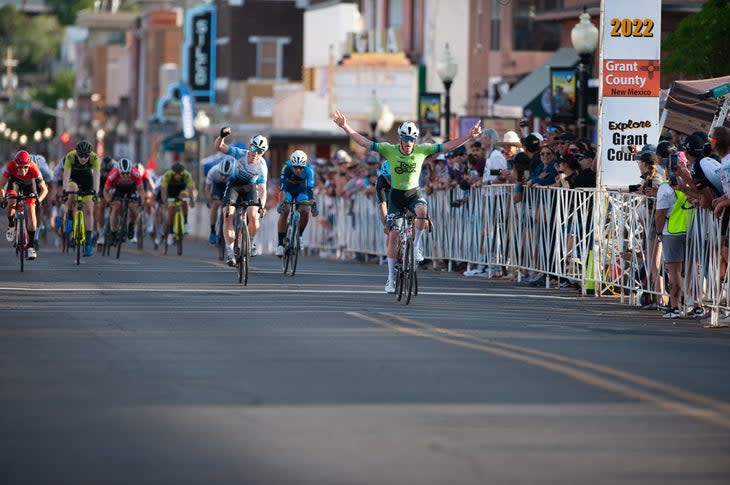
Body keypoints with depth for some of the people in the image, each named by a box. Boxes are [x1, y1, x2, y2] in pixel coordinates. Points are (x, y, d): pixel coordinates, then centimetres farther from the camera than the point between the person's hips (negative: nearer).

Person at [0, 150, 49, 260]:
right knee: (11, 203, -28)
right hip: (15, 182, 0)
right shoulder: (10, 166, -37)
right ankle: (11, 226, 3)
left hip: (29, 184, 0)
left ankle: (31, 245, -6)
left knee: (31, 211, -13)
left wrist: (39, 199, -47)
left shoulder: (34, 169, -37)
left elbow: (44, 189, -29)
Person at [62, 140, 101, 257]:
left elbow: (96, 175, -39)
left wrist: (95, 191, -54)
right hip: (73, 178, -1)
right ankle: (70, 218, -13)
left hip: (87, 178, 1)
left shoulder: (94, 158, -31)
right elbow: (66, 174, -39)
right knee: (73, 191, -36)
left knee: (88, 210, -8)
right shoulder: (70, 156, -33)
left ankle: (88, 241, -3)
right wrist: (65, 190, -53)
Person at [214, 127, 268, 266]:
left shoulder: (262, 166, -24)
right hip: (234, 185, 0)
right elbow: (218, 146, -28)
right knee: (228, 216, -19)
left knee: (253, 217, -22)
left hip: (250, 188, 0)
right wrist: (222, 136, -49)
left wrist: (262, 206, -40)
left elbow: (262, 189, -23)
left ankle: (251, 242, 7)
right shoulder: (240, 153, -23)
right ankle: (229, 250, -13)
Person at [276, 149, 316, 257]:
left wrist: (313, 204, -48)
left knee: (305, 211, -23)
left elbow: (310, 188, -36)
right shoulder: (287, 168, -33)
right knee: (284, 211, -24)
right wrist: (281, 203, -52)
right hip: (288, 190, -1)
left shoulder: (308, 170, -30)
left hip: (301, 192, 1)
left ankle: (299, 235, 2)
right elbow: (282, 187, -40)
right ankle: (280, 243, -18)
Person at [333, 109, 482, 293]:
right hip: (396, 195, 0)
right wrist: (345, 126, -23)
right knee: (393, 235, -4)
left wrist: (470, 136, -19)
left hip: (414, 193, 0)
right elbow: (364, 142, -14)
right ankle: (391, 277, 6)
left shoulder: (422, 150, -10)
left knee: (422, 211, -36)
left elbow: (448, 146, -11)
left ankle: (416, 246, -13)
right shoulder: (389, 150, -12)